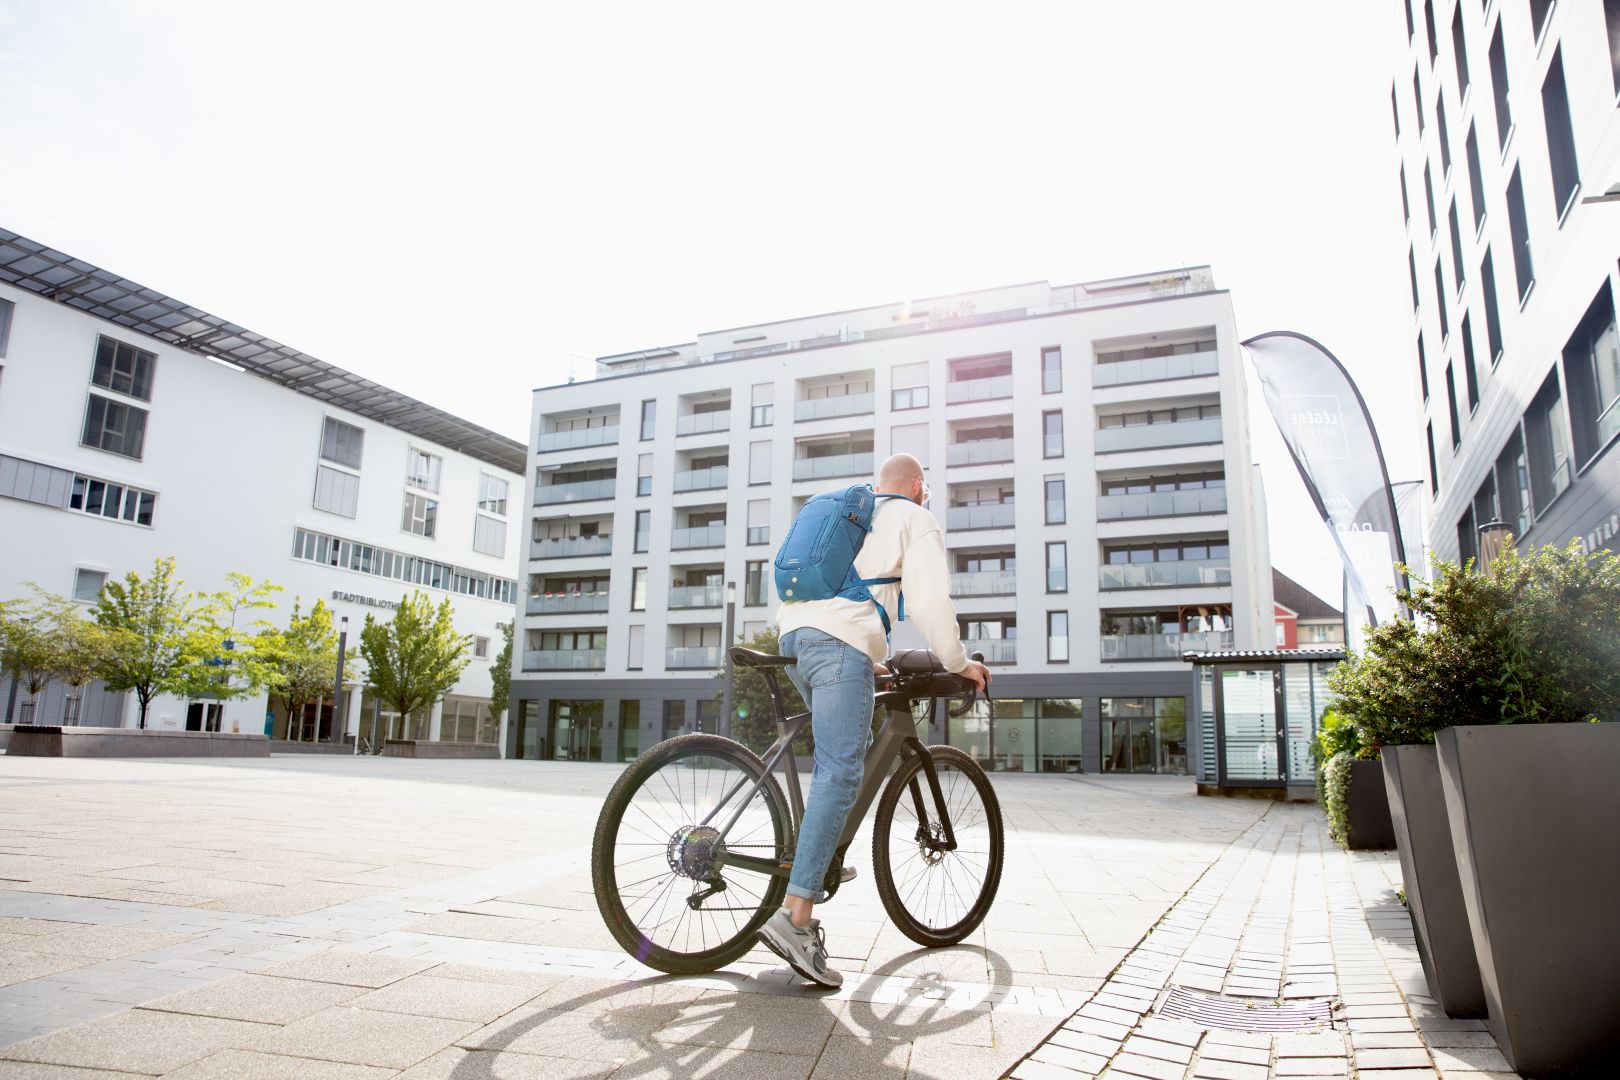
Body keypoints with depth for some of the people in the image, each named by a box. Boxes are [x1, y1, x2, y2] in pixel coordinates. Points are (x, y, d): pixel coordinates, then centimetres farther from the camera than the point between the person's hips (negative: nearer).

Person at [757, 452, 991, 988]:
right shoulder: (916, 521, 10)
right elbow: (930, 601, -3)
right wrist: (958, 663, 9)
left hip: (794, 634, 8)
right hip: (841, 643, -8)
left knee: (841, 749, 26)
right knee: (841, 773, -13)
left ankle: (822, 861, 23)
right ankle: (796, 915, -22)